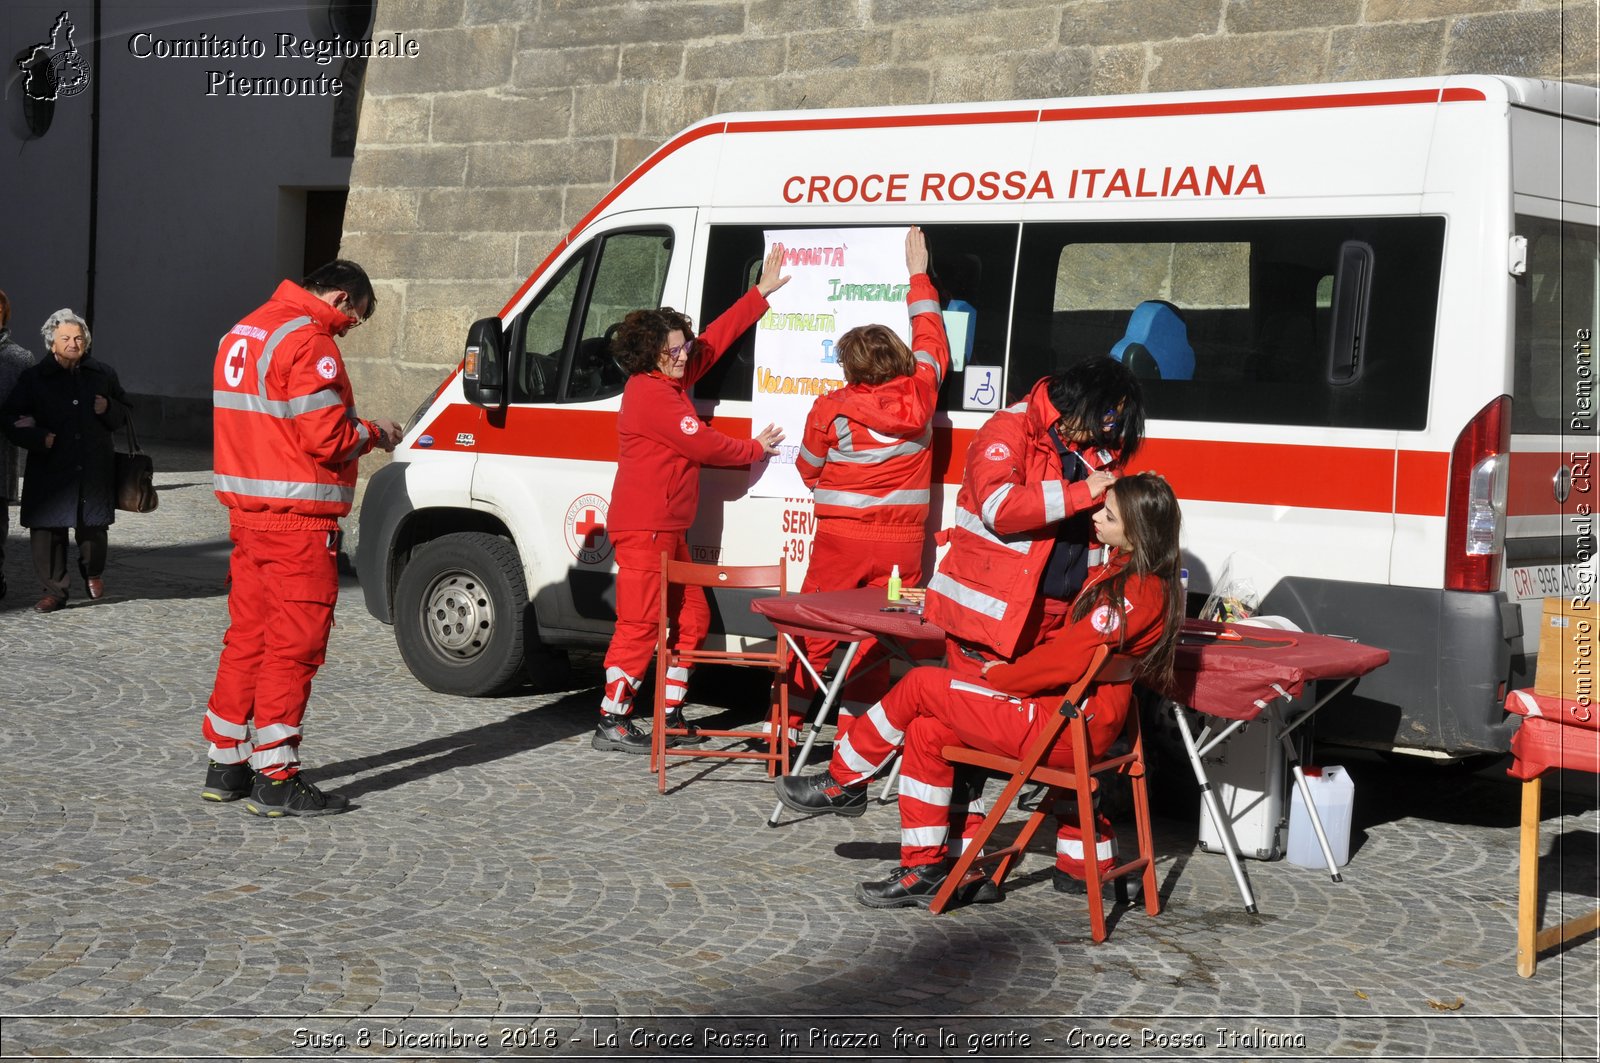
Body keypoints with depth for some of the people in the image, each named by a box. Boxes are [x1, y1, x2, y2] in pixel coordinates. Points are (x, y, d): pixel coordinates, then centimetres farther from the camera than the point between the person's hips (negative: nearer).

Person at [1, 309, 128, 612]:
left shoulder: (103, 373, 10)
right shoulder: (33, 377, 5)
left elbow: (124, 414, 18)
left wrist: (108, 409, -5)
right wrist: (40, 438, -13)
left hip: (95, 471, 1)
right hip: (50, 471, -1)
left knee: (93, 528, 5)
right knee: (47, 530, -3)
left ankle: (93, 573, 34)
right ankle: (54, 591, 9)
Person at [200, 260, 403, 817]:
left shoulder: (243, 332, 15)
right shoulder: (309, 342, -15)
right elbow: (326, 437, -20)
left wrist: (357, 429, 12)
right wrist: (374, 433, -2)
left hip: (248, 513, 9)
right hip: (297, 521, -9)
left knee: (248, 637, 15)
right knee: (294, 644, -3)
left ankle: (226, 765, 22)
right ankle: (275, 779, -1)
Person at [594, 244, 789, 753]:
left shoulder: (671, 380, 14)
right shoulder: (650, 393, -15)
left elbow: (717, 336, 22)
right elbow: (703, 445, -15)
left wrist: (762, 291, 26)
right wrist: (755, 448, 1)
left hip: (666, 529, 11)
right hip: (643, 529, -11)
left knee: (691, 619, 13)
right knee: (640, 625, -9)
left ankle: (670, 715, 19)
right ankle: (613, 723, -5)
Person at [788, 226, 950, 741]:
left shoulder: (830, 409, -9)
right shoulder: (918, 396, -4)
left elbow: (809, 469, 6)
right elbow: (931, 343, 14)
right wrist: (919, 277, 24)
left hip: (841, 538, -2)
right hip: (901, 544, 2)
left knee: (814, 633, 9)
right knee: (873, 640, 5)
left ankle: (785, 723, 16)